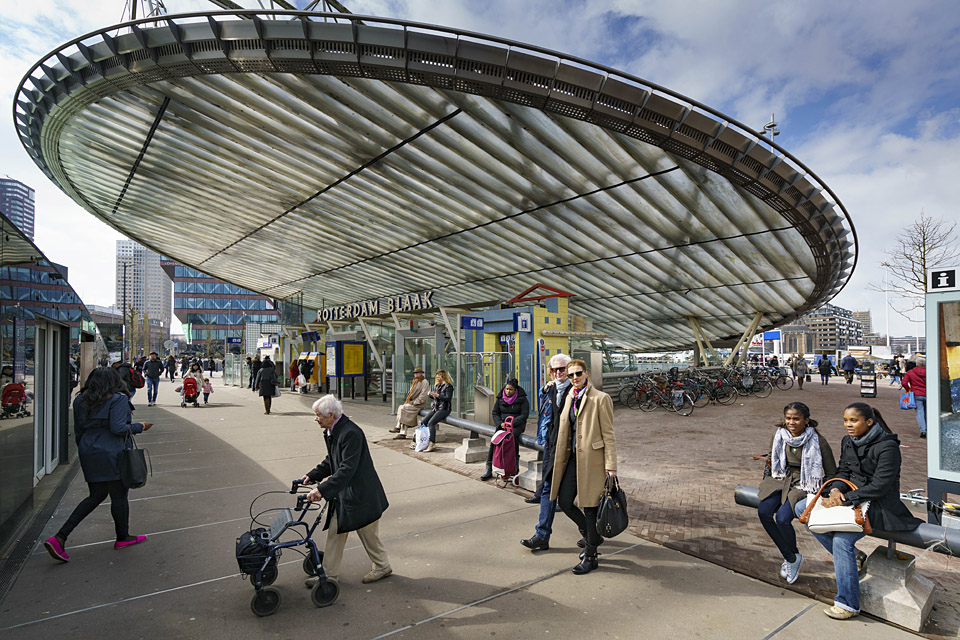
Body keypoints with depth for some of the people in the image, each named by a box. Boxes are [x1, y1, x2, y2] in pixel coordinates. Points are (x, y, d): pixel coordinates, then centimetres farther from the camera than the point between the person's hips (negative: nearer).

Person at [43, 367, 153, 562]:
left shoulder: (81, 400, 9)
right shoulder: (118, 399, -13)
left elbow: (78, 431, 13)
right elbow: (117, 428, -21)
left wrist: (85, 451, 22)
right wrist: (139, 427, -6)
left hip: (88, 454, 7)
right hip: (112, 455, -7)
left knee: (96, 496, 18)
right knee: (119, 496, 7)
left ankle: (60, 537, 8)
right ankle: (123, 537, 22)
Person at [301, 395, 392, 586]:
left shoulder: (350, 433, -28)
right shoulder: (331, 431, 3)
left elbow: (347, 469, -31)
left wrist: (323, 490, -33)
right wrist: (312, 475, 7)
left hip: (360, 494, -9)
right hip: (341, 493, 9)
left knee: (368, 534, 10)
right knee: (335, 531, 14)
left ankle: (382, 567, 33)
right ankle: (330, 574, 29)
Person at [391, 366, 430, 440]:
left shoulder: (425, 382, -8)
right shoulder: (415, 382, 19)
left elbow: (423, 396, -16)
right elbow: (411, 392, 25)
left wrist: (414, 402, -17)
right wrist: (407, 400, 7)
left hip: (419, 404, -8)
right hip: (413, 402, 8)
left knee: (402, 408, -20)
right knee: (405, 415, -12)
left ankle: (398, 427, -9)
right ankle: (403, 433, -11)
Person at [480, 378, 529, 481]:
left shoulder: (522, 399, 0)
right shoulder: (500, 398, 10)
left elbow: (524, 415, -7)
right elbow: (495, 413, 11)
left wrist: (512, 423, -19)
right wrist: (500, 423, -8)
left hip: (517, 424, -3)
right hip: (502, 424, 3)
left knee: (513, 435, -37)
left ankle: (516, 461, -21)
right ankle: (489, 469, -17)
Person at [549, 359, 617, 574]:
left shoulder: (600, 398, -9)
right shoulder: (570, 398, 11)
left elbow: (608, 434, -9)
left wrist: (611, 465, -13)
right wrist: (560, 459, 18)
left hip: (592, 458, -7)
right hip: (573, 458, 7)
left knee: (589, 507, 2)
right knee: (564, 502, 8)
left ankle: (590, 557, 20)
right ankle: (591, 536, 34)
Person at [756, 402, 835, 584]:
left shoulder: (817, 441, -13)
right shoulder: (780, 434, 0)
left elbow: (831, 474, -4)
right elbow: (773, 456, 18)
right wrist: (770, 463, 0)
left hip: (806, 485, -5)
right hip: (783, 480, 5)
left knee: (783, 518, -25)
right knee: (764, 511, -19)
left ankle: (794, 557, 6)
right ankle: (790, 557, 0)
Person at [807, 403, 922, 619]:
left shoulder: (887, 447, -18)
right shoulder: (848, 442, 6)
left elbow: (879, 486, -21)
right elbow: (843, 471, 10)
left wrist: (845, 499, -23)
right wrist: (836, 490, -12)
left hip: (879, 504, -8)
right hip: (853, 497, 8)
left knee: (842, 539, -23)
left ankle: (848, 604, -11)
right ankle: (851, 557, 12)